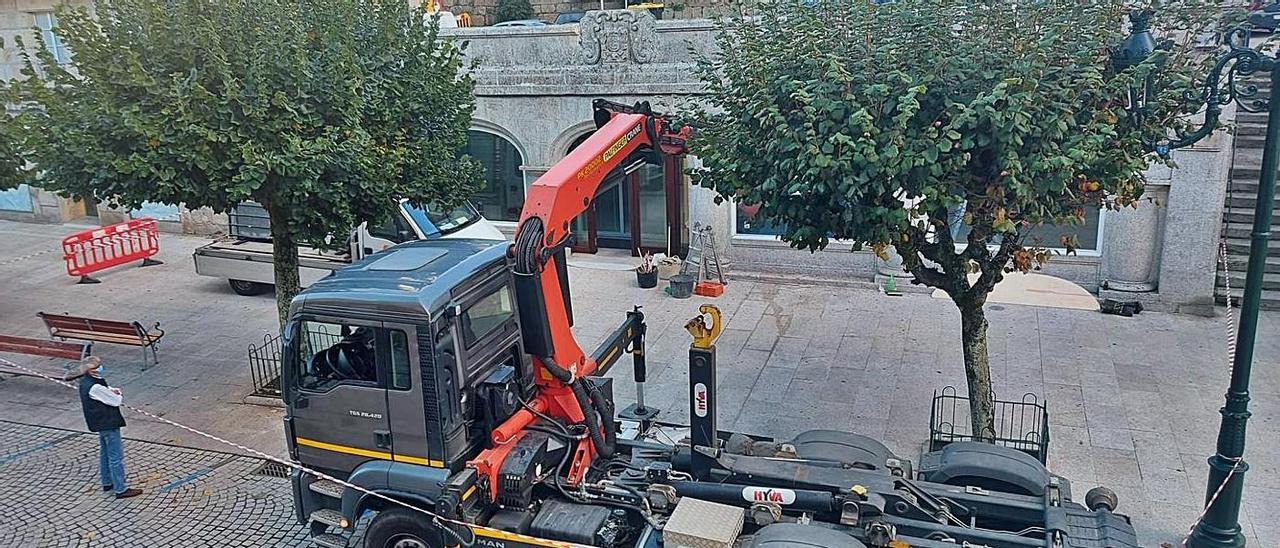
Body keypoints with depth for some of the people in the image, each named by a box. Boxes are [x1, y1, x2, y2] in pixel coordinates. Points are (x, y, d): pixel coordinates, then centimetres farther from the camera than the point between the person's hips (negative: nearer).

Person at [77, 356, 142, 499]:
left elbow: (103, 391, 17)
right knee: (116, 457, -3)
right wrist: (117, 395, 2)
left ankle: (107, 483, 37)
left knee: (105, 454, 23)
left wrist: (111, 390, -5)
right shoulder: (94, 387, -28)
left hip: (101, 423, 11)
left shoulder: (85, 382, 2)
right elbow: (117, 401, -20)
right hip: (108, 424, -11)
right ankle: (120, 489, 2)